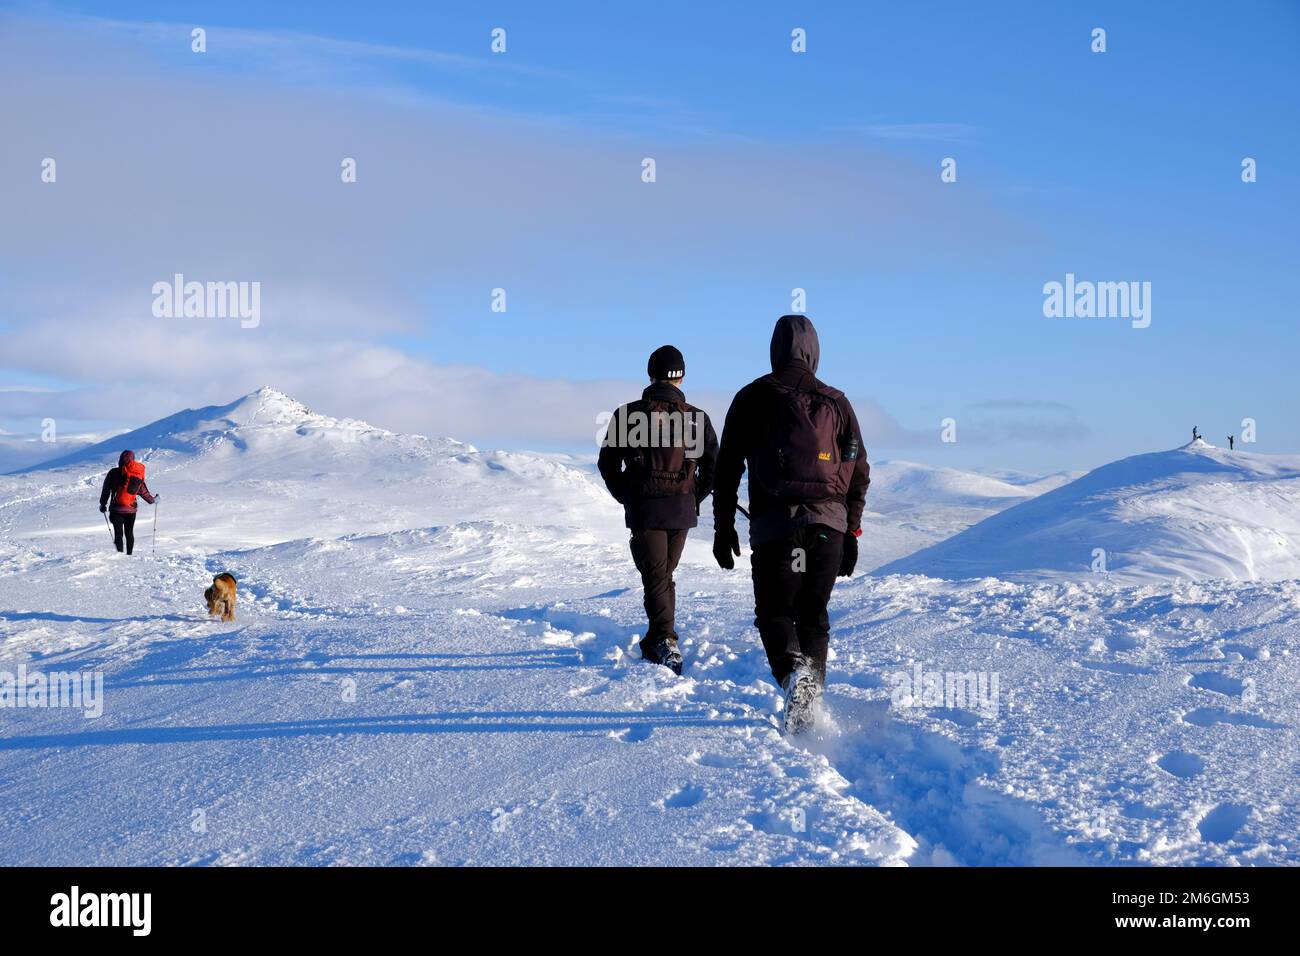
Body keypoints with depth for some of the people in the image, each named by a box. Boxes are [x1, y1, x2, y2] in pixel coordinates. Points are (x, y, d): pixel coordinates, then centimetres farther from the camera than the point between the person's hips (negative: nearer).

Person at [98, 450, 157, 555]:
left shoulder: (113, 473, -4)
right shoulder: (138, 474, 3)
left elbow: (106, 489, 1)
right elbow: (143, 491, 12)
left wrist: (103, 503, 12)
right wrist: (152, 499, 30)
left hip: (116, 508, -3)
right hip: (131, 509, 3)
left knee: (118, 533, -3)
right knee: (129, 533, 16)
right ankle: (129, 554, 19)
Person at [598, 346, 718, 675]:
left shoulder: (628, 414, -3)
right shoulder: (696, 418, 0)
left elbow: (607, 462, 1)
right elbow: (713, 465, 1)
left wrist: (626, 497, 13)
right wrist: (694, 498, 13)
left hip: (644, 509, -2)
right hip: (682, 511, 2)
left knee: (655, 577, -4)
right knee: (665, 575, 17)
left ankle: (666, 640, -23)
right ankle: (655, 643, 23)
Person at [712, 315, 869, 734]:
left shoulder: (752, 398, 6)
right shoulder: (836, 402, 11)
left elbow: (727, 467, 4)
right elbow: (859, 471, 10)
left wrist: (723, 527, 10)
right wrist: (852, 532, 15)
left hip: (774, 523, -2)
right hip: (830, 523, 2)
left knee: (774, 611, 5)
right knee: (813, 613, 14)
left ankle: (792, 670, -23)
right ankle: (812, 688, 3)